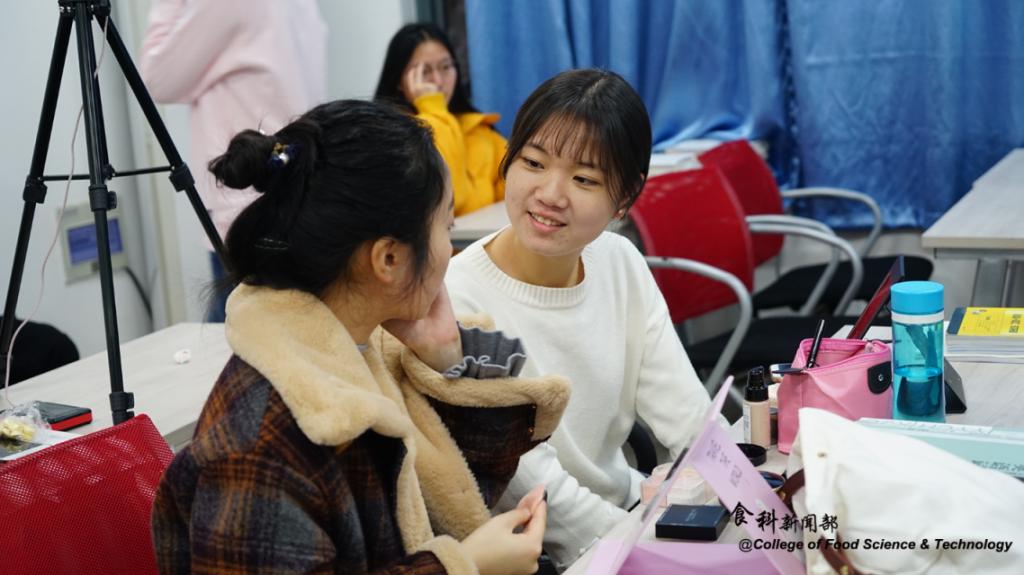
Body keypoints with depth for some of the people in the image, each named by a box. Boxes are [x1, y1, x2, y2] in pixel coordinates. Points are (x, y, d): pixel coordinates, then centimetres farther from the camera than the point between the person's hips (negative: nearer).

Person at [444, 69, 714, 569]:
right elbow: (538, 489, -20)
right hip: (534, 552, -6)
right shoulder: (458, 303, -21)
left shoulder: (622, 264, -1)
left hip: (630, 504, 6)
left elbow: (689, 416, -4)